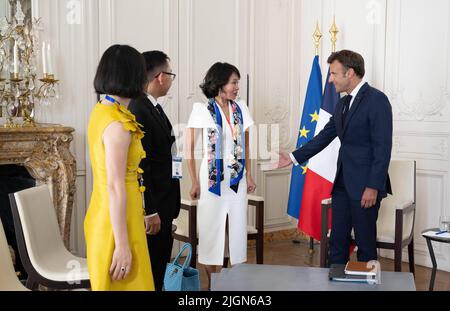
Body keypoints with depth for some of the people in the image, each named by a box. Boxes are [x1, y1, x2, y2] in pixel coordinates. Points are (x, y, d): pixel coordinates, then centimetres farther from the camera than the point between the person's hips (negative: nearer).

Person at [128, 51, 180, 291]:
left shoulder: (154, 108, 11)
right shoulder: (138, 111, -20)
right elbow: (139, 166, -23)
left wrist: (164, 209, 15)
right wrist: (150, 212, -21)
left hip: (162, 204, 10)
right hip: (151, 208, -10)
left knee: (159, 266, 19)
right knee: (149, 271, 2)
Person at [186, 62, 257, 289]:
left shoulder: (240, 109, 4)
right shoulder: (202, 110, -8)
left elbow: (245, 145, 12)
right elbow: (189, 149, -6)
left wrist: (249, 175, 9)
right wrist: (194, 182, -9)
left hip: (237, 179, 4)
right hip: (212, 179, -4)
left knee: (238, 229, 8)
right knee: (211, 229, 5)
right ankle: (212, 282, 18)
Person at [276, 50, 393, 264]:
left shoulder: (377, 100, -11)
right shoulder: (342, 104, 15)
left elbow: (383, 148, -16)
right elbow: (325, 136, 18)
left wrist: (373, 187, -19)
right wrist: (294, 157, 12)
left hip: (364, 186, -8)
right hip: (342, 183, 8)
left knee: (365, 243, 2)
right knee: (337, 241, 10)